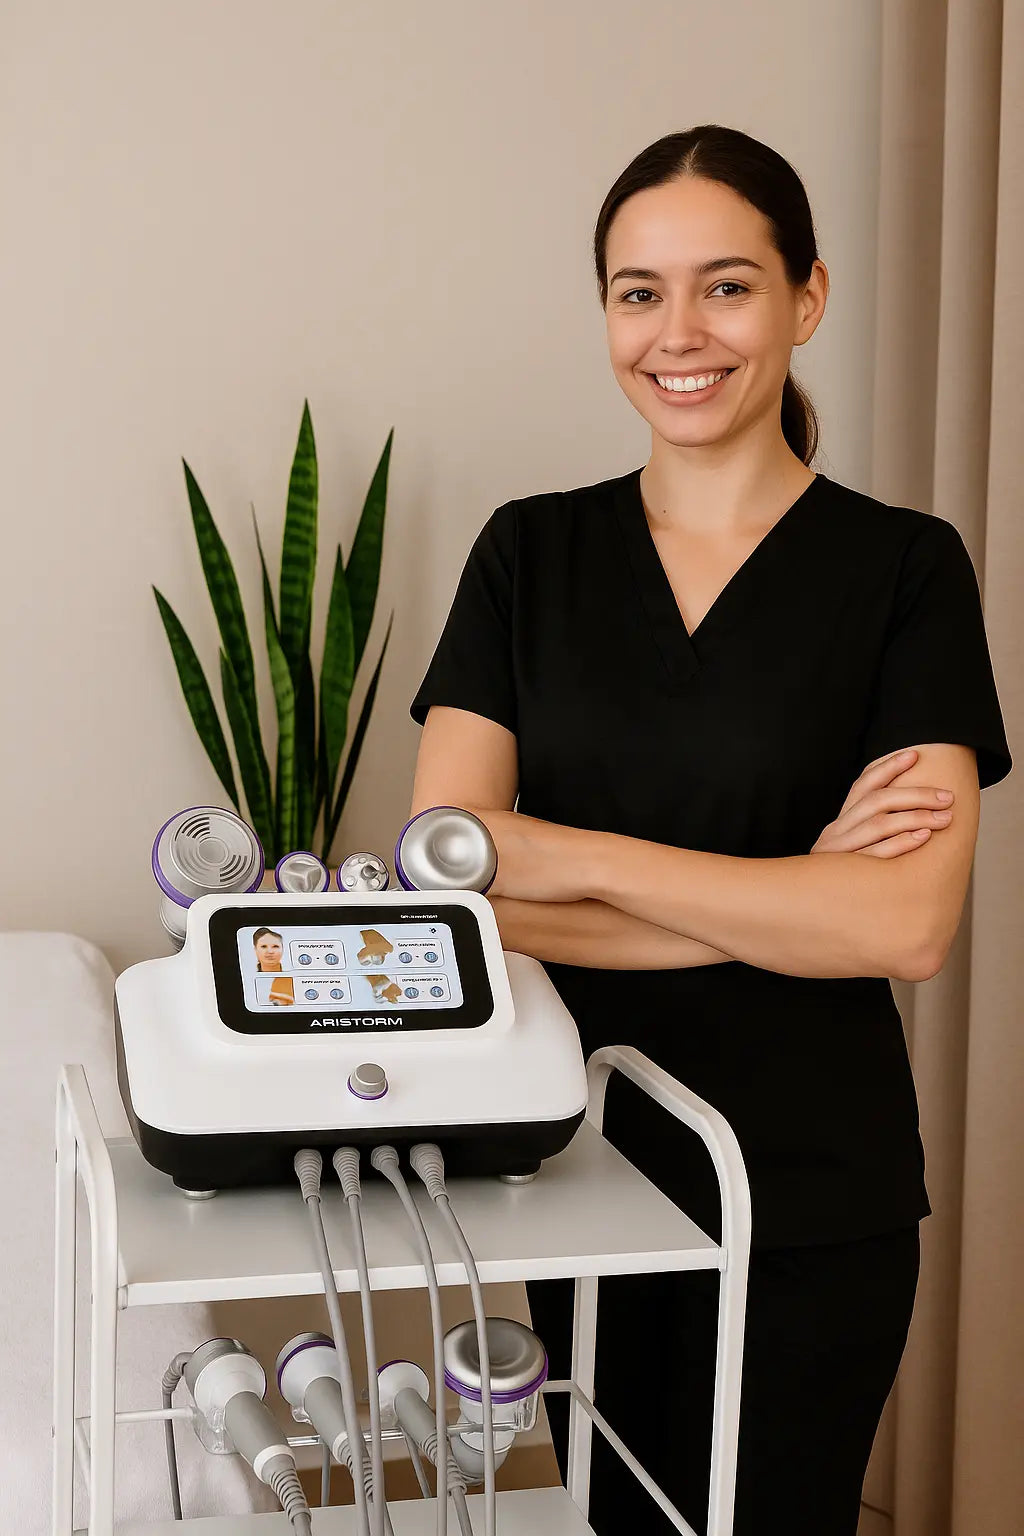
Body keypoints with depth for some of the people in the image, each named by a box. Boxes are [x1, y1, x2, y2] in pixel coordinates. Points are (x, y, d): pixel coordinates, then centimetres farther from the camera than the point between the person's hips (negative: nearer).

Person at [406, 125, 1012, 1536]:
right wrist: (788, 897, -16)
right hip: (583, 1156, 3)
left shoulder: (905, 568, -6)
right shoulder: (532, 552, 1)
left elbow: (910, 925, -18)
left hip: (810, 1195, -2)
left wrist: (570, 856, -18)